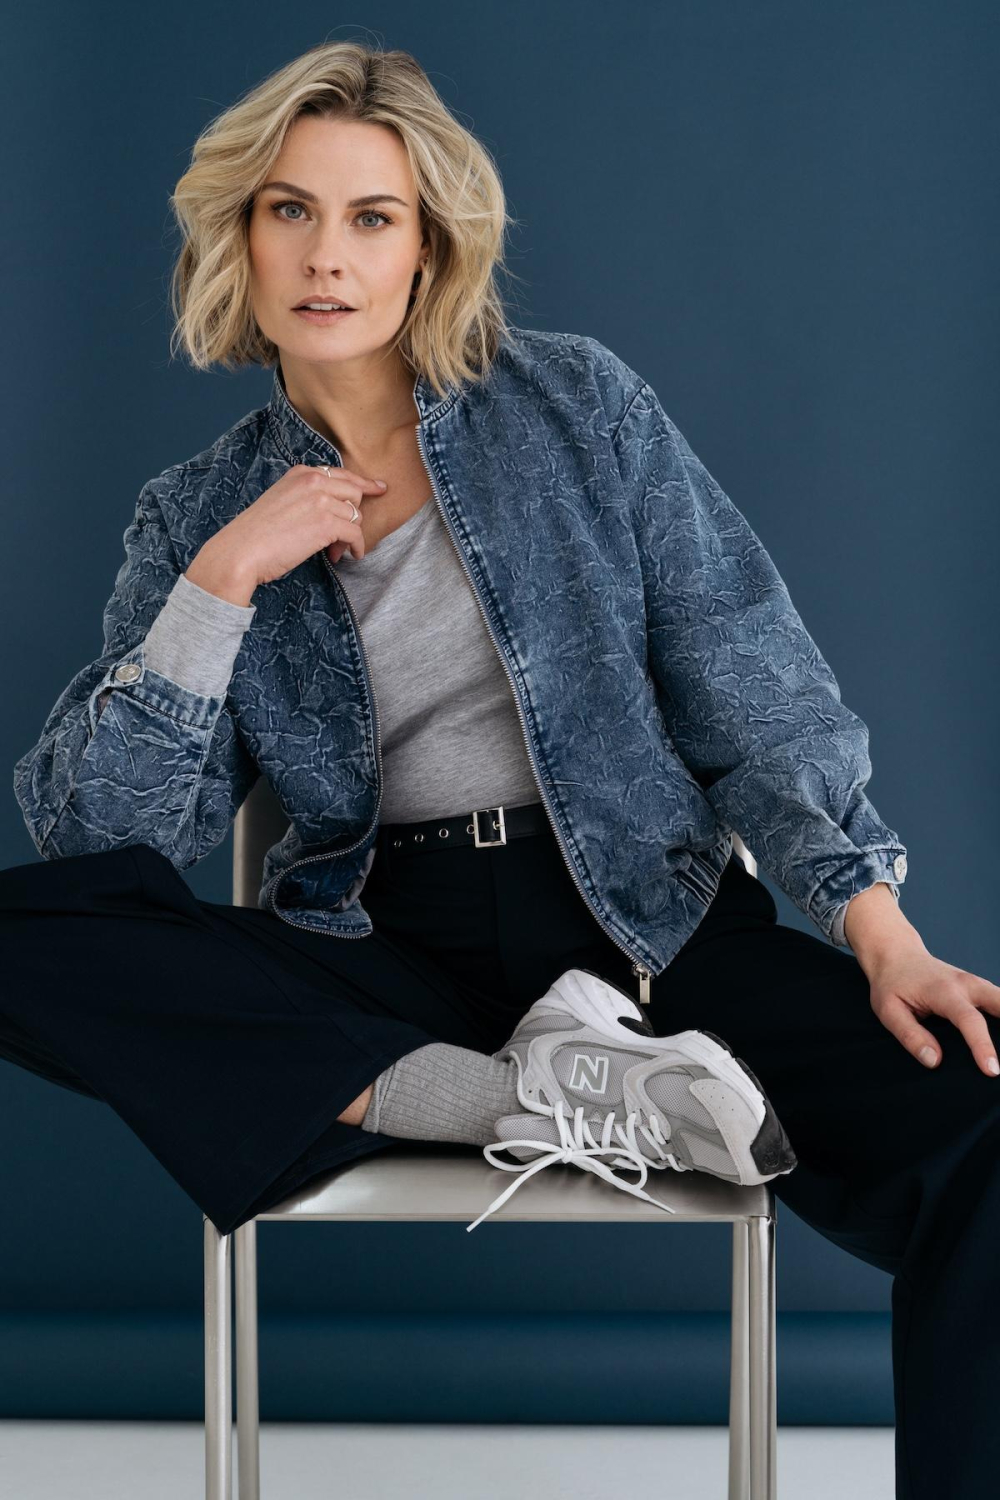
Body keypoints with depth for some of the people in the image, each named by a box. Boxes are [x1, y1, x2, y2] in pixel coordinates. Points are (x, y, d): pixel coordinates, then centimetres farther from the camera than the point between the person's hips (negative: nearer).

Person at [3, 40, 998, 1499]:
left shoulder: (577, 404, 6)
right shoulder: (198, 512, 8)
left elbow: (752, 687, 2)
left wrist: (881, 933, -11)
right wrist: (221, 581, -12)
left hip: (648, 922, -1)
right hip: (385, 952, 2)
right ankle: (535, 1097, -26)